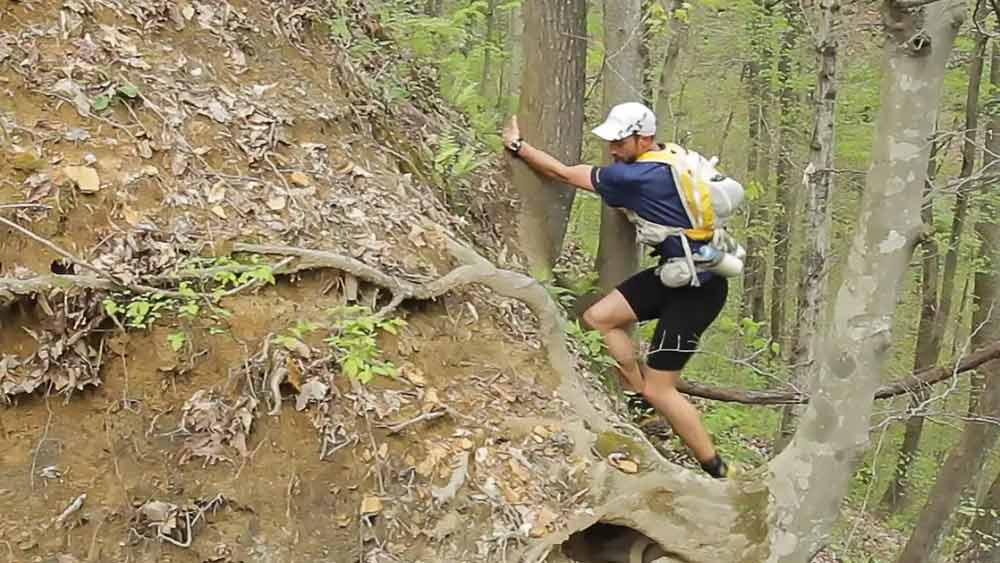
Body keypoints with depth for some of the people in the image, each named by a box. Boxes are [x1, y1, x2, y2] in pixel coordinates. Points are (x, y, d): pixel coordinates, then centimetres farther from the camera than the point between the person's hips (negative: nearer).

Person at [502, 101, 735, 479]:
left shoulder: (637, 176, -22)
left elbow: (564, 174, -10)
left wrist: (517, 145, 1)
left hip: (697, 289, -9)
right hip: (675, 272, 9)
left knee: (658, 389, -3)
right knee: (599, 317, 2)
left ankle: (716, 470, 11)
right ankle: (641, 399, 13)